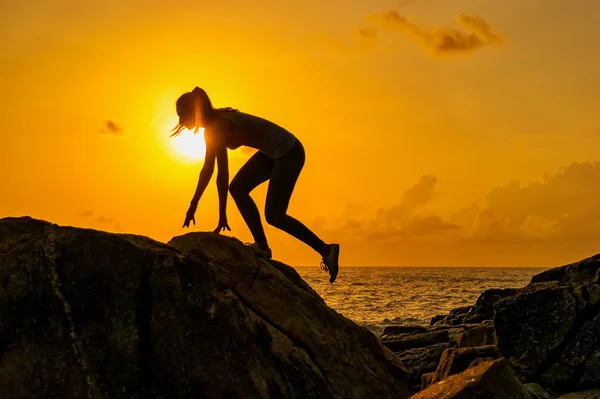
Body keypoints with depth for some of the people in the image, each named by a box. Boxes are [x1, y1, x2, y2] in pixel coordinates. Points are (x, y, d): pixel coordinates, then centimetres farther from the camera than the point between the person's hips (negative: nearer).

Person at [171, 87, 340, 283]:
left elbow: (222, 175, -24)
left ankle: (326, 250, -5)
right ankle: (262, 246, 6)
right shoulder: (212, 125, 8)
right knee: (238, 188, 2)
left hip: (289, 153, -10)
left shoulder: (218, 126, -21)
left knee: (273, 214, -10)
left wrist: (222, 215, -21)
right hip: (273, 153, 10)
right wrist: (193, 204, 18)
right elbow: (207, 169, 16)